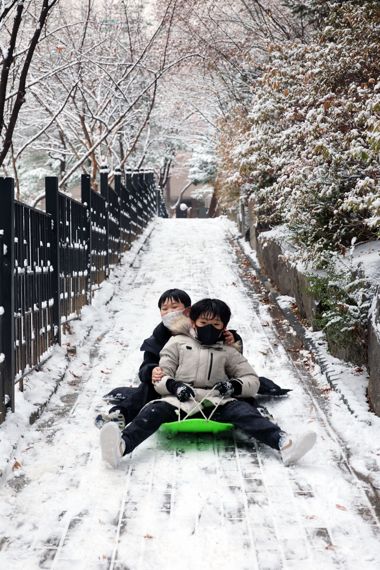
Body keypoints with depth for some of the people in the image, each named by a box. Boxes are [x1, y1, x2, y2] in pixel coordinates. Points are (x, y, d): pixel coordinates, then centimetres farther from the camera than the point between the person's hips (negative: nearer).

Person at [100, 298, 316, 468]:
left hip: (216, 402, 1)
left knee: (243, 411, -28)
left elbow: (252, 380, 17)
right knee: (154, 410, -31)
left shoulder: (228, 352, 22)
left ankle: (284, 443, -49)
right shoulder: (178, 343, 20)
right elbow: (160, 377, 13)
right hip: (179, 400, -1)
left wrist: (234, 386, -6)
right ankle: (121, 446, -58)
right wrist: (174, 386, -11)